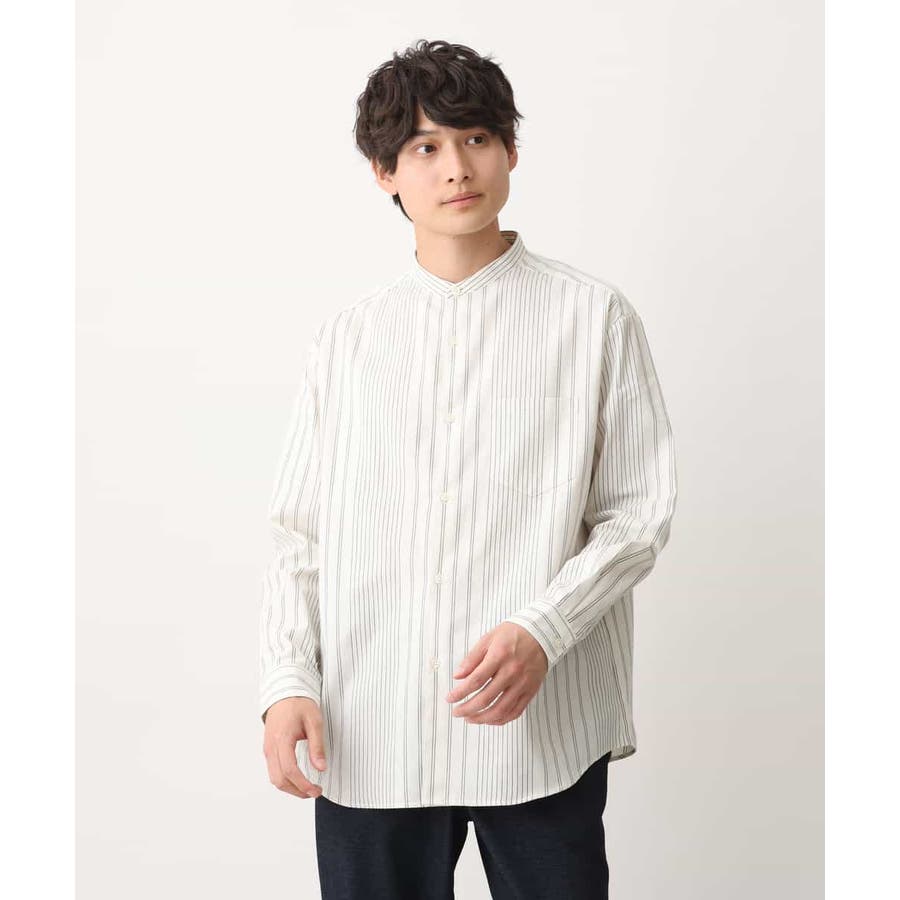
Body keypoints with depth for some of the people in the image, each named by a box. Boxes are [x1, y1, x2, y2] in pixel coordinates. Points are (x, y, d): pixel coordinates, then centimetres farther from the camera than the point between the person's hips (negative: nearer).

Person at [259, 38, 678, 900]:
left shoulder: (594, 317, 2)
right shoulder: (345, 339, 9)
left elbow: (640, 512, 0)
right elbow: (300, 535, 8)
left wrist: (540, 632, -15)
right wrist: (289, 683, -5)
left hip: (542, 728, -1)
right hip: (368, 736, 2)